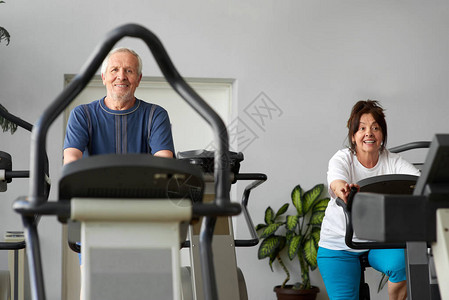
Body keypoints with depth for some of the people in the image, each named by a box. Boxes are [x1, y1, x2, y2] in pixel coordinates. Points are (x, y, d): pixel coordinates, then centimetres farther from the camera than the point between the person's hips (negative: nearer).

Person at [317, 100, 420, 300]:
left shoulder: (392, 162, -5)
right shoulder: (342, 160, -11)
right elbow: (337, 183, -33)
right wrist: (344, 190, -57)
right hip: (339, 244, -1)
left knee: (401, 265, -28)